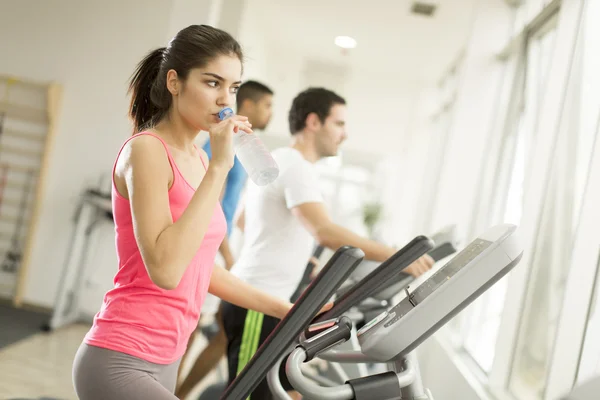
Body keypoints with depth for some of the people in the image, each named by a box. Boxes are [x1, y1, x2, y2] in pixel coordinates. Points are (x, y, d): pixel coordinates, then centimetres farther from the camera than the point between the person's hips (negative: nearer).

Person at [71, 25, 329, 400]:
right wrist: (218, 167, -25)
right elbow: (164, 270, -27)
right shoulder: (146, 150, -14)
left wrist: (282, 309, 15)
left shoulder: (197, 158, 10)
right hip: (119, 364, -9)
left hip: (164, 362, 9)